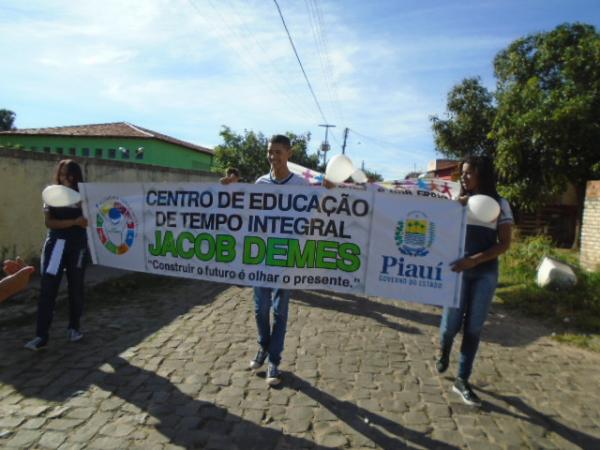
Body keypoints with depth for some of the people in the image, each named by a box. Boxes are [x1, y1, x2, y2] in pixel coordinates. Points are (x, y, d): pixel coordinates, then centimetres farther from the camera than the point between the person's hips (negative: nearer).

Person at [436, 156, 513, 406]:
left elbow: (504, 244, -2)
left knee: (474, 327, 3)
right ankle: (443, 352, 33)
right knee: (452, 322, -2)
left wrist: (475, 259, -15)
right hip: (457, 269, 0)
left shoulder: (500, 205, 3)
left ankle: (462, 380, 15)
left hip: (485, 273, 0)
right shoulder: (457, 201, 6)